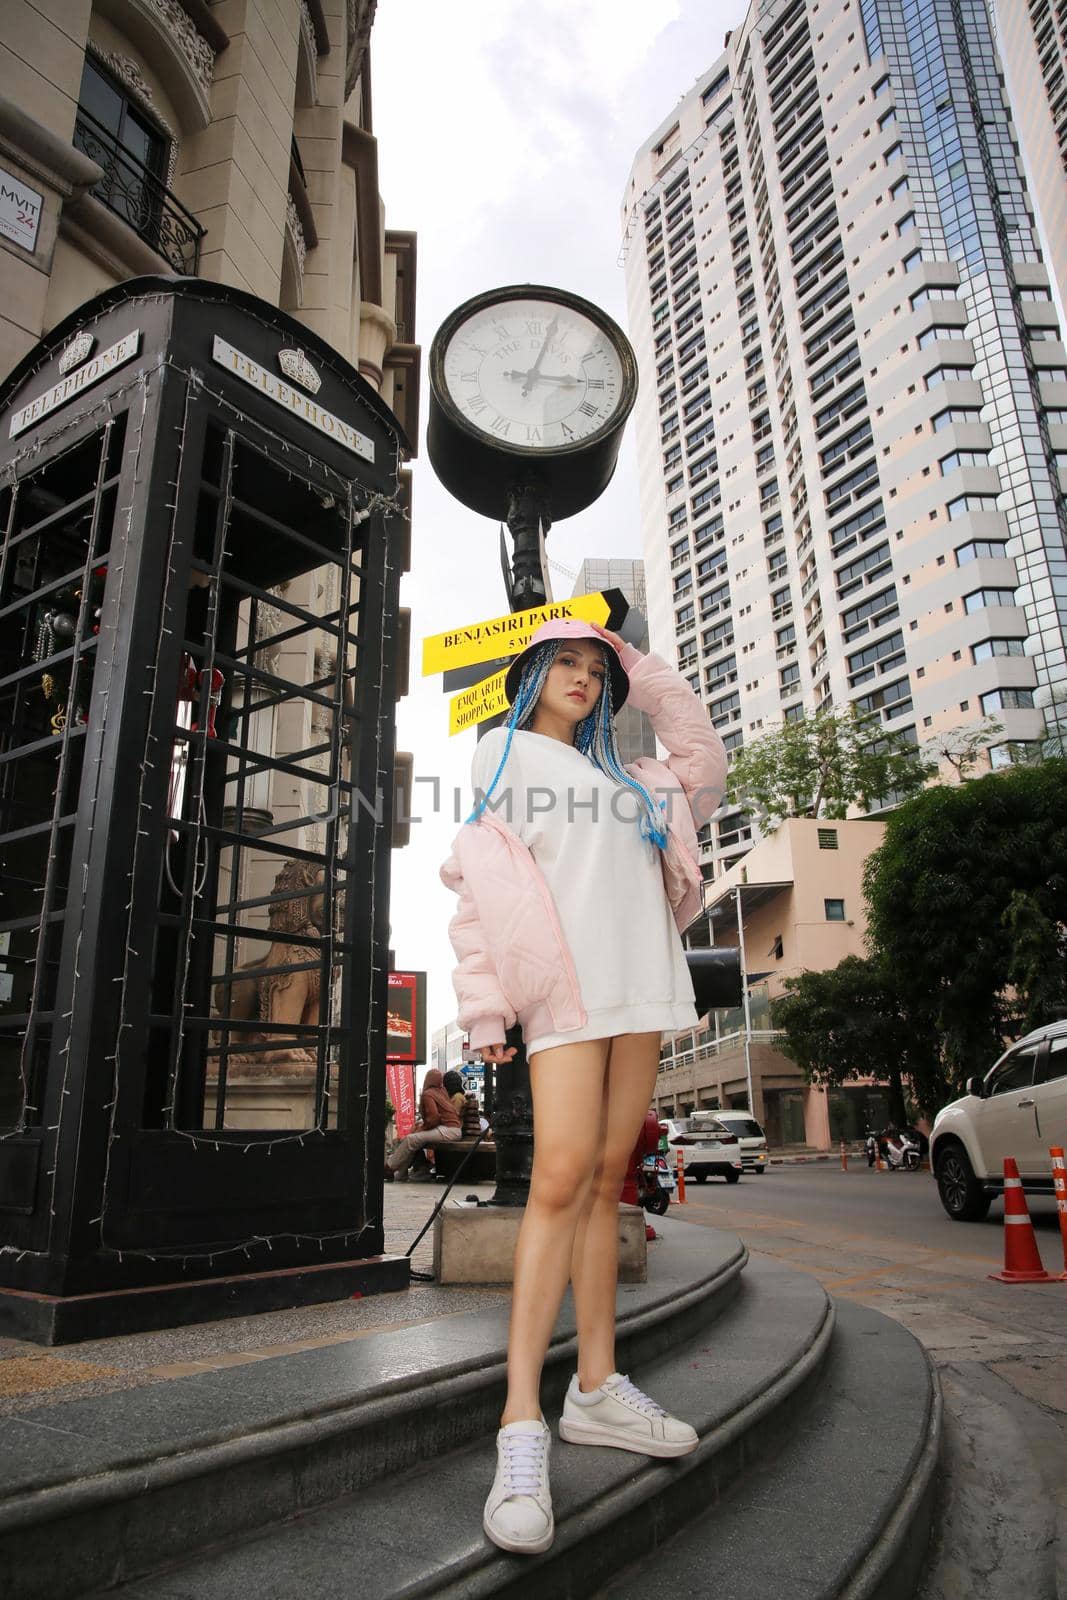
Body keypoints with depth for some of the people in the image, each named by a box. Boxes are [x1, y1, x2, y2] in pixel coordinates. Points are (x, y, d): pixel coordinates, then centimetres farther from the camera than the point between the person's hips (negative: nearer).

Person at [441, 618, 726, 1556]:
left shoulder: (622, 779, 26)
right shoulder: (502, 754, 12)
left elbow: (703, 764, 30)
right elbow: (478, 890, 5)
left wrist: (643, 671, 27)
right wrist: (485, 1006, -5)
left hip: (641, 984, 6)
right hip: (566, 984, -5)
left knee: (607, 1181, 5)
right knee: (563, 1178, -17)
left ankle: (597, 1390, 14)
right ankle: (522, 1428, -14)